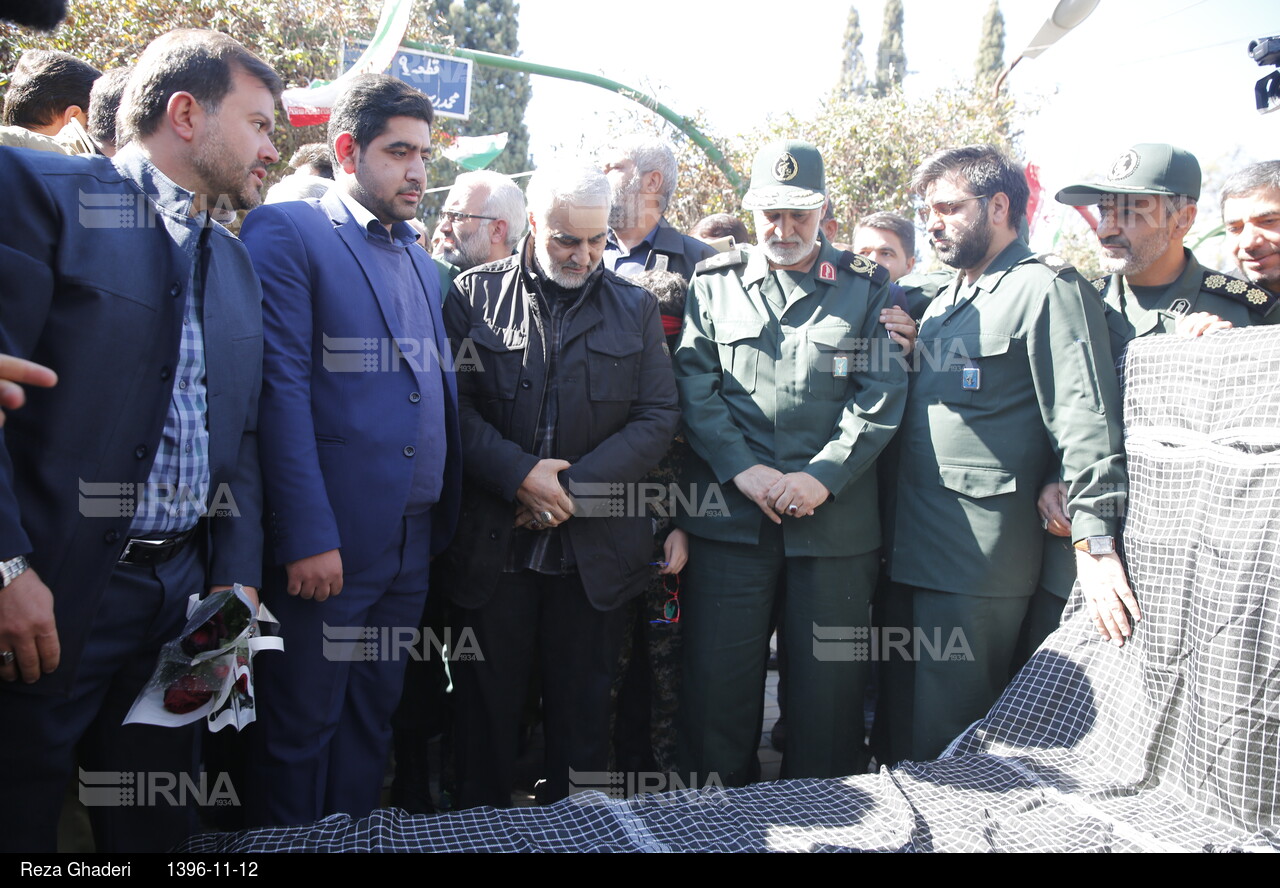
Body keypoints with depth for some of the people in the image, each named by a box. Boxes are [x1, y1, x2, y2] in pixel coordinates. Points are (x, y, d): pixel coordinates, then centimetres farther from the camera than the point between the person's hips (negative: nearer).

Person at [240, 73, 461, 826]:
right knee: (302, 726, 7)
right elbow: (281, 388, -13)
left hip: (415, 540, 7)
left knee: (373, 721, 17)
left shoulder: (422, 262, 18)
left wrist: (444, 519, 8)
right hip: (327, 543, -7)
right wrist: (308, 537, -18)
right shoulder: (286, 232, -5)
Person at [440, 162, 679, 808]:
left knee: (582, 709, 11)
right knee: (486, 703, 10)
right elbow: (453, 404, -4)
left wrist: (575, 486, -10)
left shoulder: (635, 309, 8)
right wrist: (518, 473, -17)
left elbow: (657, 417, 1)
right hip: (490, 543, -1)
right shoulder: (474, 295, 3)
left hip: (594, 549, 1)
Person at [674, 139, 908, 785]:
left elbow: (882, 395, 0)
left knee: (828, 682, 7)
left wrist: (822, 477, -12)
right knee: (717, 675, 5)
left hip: (835, 519, 0)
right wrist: (743, 469, -10)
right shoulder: (714, 284, 11)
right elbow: (695, 387, 2)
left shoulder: (866, 289, 9)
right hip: (728, 514, 1)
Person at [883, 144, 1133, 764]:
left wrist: (1094, 544, -21)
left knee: (946, 745, 0)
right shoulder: (942, 304, 19)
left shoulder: (1047, 288, -7)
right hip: (912, 550, 8)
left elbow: (1086, 423, -15)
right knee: (905, 731, 16)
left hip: (980, 560, -8)